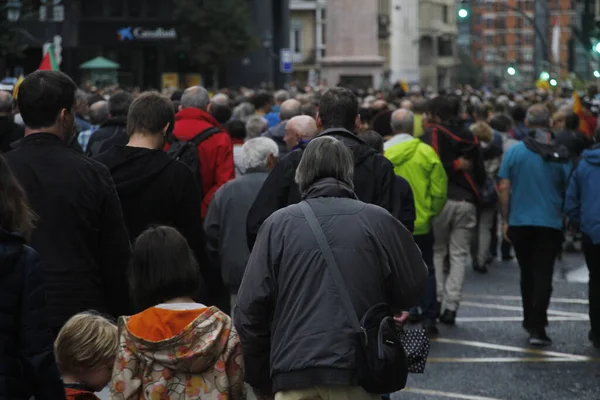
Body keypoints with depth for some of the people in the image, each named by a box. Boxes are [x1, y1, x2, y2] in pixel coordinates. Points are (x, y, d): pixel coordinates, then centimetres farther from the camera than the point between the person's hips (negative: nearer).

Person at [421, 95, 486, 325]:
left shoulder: (433, 134, -3)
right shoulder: (470, 138, 13)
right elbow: (481, 175, 14)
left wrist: (456, 166, -3)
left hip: (441, 200, -4)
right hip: (467, 202, 4)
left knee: (436, 252, 10)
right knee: (459, 255, 6)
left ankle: (435, 300, 2)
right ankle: (451, 306, 2)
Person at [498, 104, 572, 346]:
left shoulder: (514, 151, -5)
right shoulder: (560, 154, -7)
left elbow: (504, 188, -5)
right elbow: (568, 190, 0)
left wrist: (505, 220, 3)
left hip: (520, 223, 2)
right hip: (550, 223, -2)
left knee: (527, 273, 17)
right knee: (543, 275, -1)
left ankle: (530, 320, 29)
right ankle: (537, 327, -8)